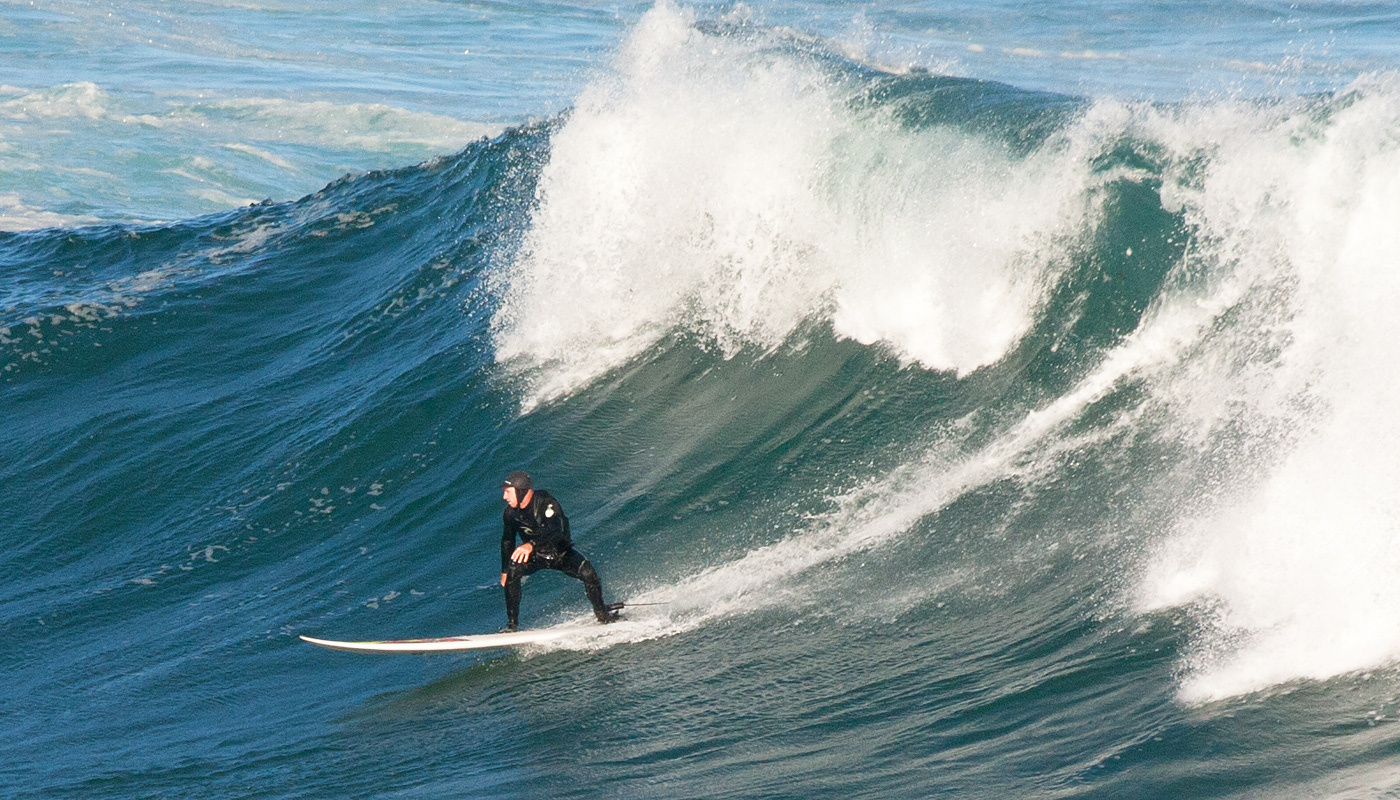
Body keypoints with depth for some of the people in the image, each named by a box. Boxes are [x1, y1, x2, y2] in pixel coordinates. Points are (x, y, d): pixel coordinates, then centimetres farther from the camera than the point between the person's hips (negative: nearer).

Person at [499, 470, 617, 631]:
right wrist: (504, 570, 7)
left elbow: (556, 529, -45)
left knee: (588, 573, -26)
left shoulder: (544, 501, -28)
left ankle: (601, 612, 2)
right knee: (512, 572, -27)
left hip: (561, 553, -3)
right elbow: (507, 541, 6)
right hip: (535, 556, 3)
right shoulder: (511, 512, -12)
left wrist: (531, 544, -61)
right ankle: (512, 623, -19)